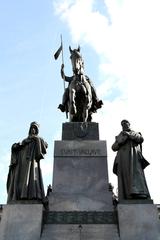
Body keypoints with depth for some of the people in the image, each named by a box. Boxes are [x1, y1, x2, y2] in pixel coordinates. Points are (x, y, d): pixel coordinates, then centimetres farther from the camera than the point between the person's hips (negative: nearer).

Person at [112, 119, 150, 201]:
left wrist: (129, 135, -9)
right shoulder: (119, 136, 31)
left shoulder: (135, 133, 25)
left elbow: (141, 139, 3)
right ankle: (126, 199, -21)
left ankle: (139, 194, -40)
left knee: (135, 173, -24)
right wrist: (120, 142, -3)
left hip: (133, 156, -2)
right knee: (124, 178, -12)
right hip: (123, 158, 3)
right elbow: (114, 148, 18)